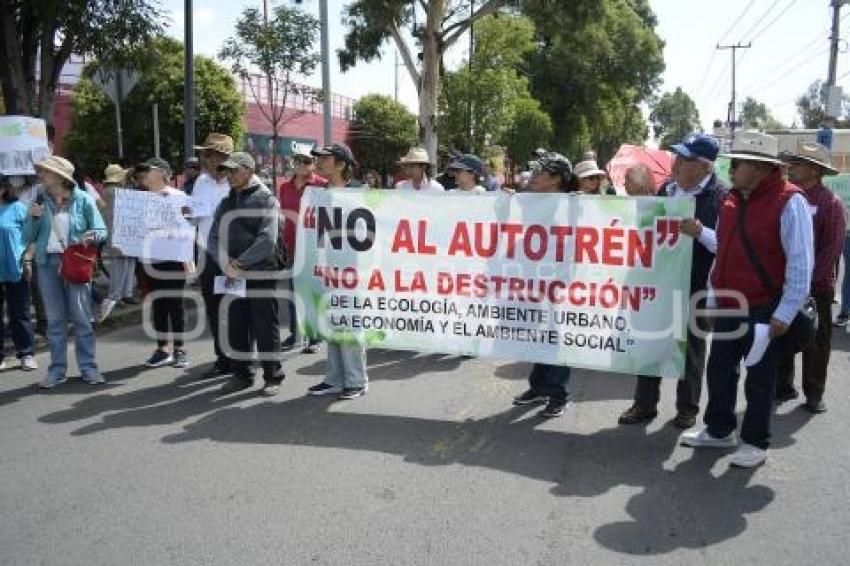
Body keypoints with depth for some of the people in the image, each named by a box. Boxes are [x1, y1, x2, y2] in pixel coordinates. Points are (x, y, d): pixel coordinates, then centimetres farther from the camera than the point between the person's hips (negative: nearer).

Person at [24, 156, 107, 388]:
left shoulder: (83, 200, -2)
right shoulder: (40, 201, 7)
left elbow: (101, 230, 0)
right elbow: (28, 237, 8)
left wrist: (92, 236, -22)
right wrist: (34, 218, -9)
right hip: (47, 263, 3)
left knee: (81, 317, 0)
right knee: (55, 319, 7)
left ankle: (88, 367, 8)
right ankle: (57, 369, 15)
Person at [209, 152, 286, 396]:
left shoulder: (265, 198, -4)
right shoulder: (227, 202, 15)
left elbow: (267, 239, -15)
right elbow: (214, 238, 10)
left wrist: (240, 262, -15)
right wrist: (226, 263, -8)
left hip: (261, 273, -6)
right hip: (233, 275, 6)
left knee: (265, 328, 1)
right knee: (236, 328, 11)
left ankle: (273, 377, 12)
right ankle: (241, 374, 24)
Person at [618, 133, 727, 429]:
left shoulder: (721, 196, -11)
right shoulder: (667, 189, 7)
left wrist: (700, 232, -29)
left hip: (696, 287, -5)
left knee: (691, 346, 10)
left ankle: (687, 408, 26)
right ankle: (644, 404, 23)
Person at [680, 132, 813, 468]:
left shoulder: (789, 202, -14)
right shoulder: (731, 201, 8)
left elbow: (801, 263, -15)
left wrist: (784, 314, -17)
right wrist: (713, 296, 13)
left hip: (764, 311, -7)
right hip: (728, 306, 7)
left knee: (759, 378, 6)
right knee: (719, 370, 15)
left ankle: (755, 443, 21)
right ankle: (719, 431, 32)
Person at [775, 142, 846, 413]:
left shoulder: (830, 202, -7)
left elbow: (832, 248, -10)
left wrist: (810, 280, -14)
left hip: (816, 287, -4)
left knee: (815, 342, 7)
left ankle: (814, 395, 18)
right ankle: (783, 387, 25)